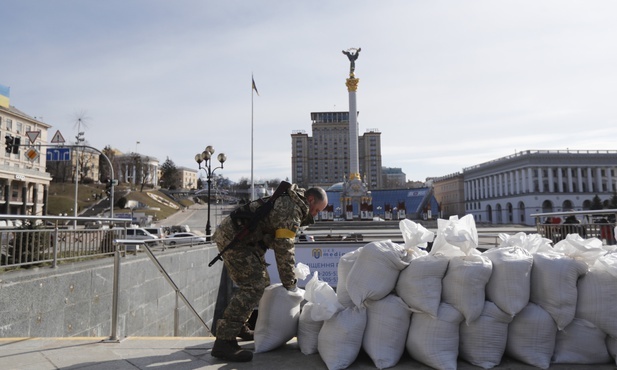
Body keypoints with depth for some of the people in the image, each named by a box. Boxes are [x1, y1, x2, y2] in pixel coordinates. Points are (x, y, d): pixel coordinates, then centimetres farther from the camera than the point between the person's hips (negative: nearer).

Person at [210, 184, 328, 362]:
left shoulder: (288, 202, 14)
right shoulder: (292, 209, -17)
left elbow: (278, 243, 19)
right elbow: (284, 249, -18)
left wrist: (289, 278, 16)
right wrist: (290, 283, -9)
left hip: (237, 236, 11)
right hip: (233, 236, -11)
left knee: (260, 281, 15)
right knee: (253, 286, -16)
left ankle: (239, 327, 24)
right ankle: (224, 341, -18)